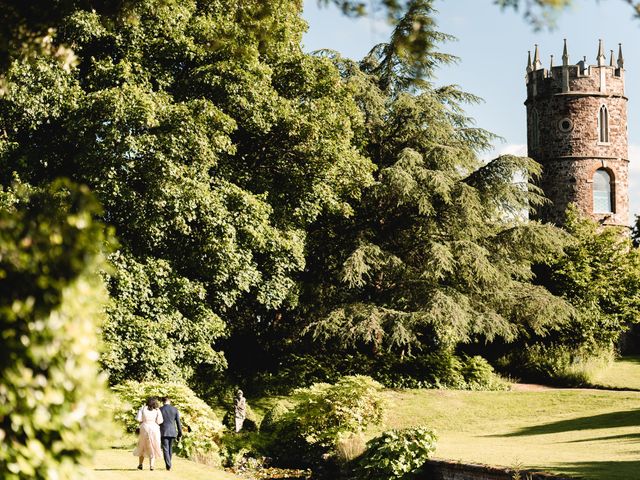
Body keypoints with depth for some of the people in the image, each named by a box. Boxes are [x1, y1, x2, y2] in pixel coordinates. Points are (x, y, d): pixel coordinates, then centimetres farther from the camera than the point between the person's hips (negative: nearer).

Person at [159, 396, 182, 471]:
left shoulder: (160, 410, -3)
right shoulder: (175, 409, 2)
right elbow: (178, 422, 2)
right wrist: (180, 434, 8)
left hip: (163, 432, -3)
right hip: (172, 432, 3)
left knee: (165, 449, -3)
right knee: (170, 449, 17)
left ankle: (168, 465, -17)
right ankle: (168, 464, 23)